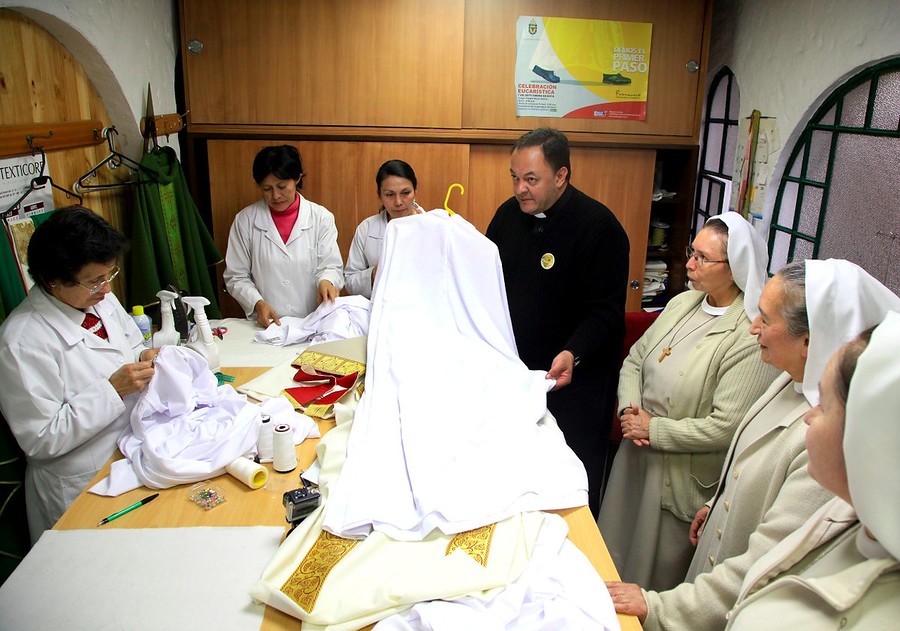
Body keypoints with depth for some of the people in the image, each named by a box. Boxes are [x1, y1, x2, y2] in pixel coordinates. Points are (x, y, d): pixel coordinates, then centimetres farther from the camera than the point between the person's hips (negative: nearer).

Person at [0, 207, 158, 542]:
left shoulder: (101, 299, 4)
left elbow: (132, 346, 21)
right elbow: (41, 440, -17)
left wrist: (145, 358, -3)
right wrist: (113, 389, -23)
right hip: (85, 489, -7)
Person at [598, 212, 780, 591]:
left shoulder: (750, 338, -22)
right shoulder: (683, 303, 2)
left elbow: (725, 427, -25)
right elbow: (635, 359, 9)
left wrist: (653, 429, -17)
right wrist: (630, 407, -9)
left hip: (682, 477, -7)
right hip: (635, 456, 8)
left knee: (656, 580, 14)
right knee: (613, 557, 25)